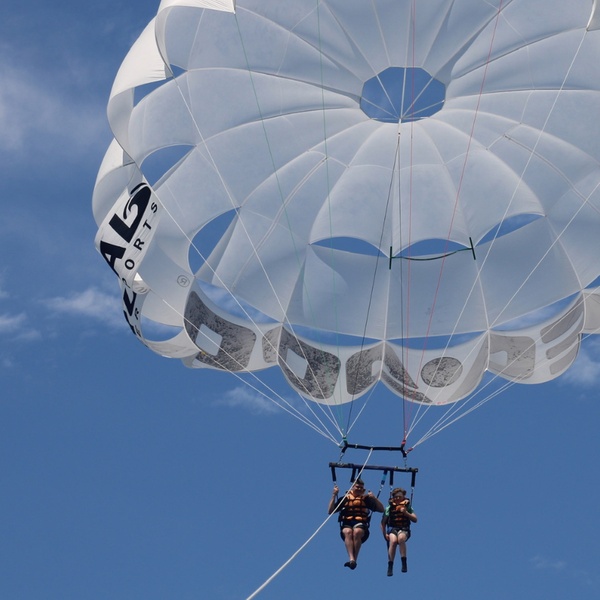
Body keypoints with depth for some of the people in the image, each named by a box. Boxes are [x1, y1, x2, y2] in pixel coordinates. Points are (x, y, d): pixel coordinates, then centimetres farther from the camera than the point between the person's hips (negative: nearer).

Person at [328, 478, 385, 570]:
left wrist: (374, 498, 0)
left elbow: (382, 509, 13)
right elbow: (330, 511, 13)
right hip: (346, 524, 0)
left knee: (357, 532, -37)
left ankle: (354, 559, -40)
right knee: (348, 532, -37)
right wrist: (334, 495, 5)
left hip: (361, 524, 0)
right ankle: (351, 559, -51)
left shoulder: (366, 499, 19)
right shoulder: (345, 498, 19)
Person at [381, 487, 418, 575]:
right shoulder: (389, 508, 9)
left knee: (401, 538, -38)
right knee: (393, 541, -35)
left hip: (404, 529, 0)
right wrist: (384, 534, -2)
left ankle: (404, 563, -34)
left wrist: (406, 513, -11)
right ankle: (390, 566, -30)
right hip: (392, 529, 0)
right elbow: (383, 522, 10)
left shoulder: (407, 506, 10)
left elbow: (415, 519, 1)